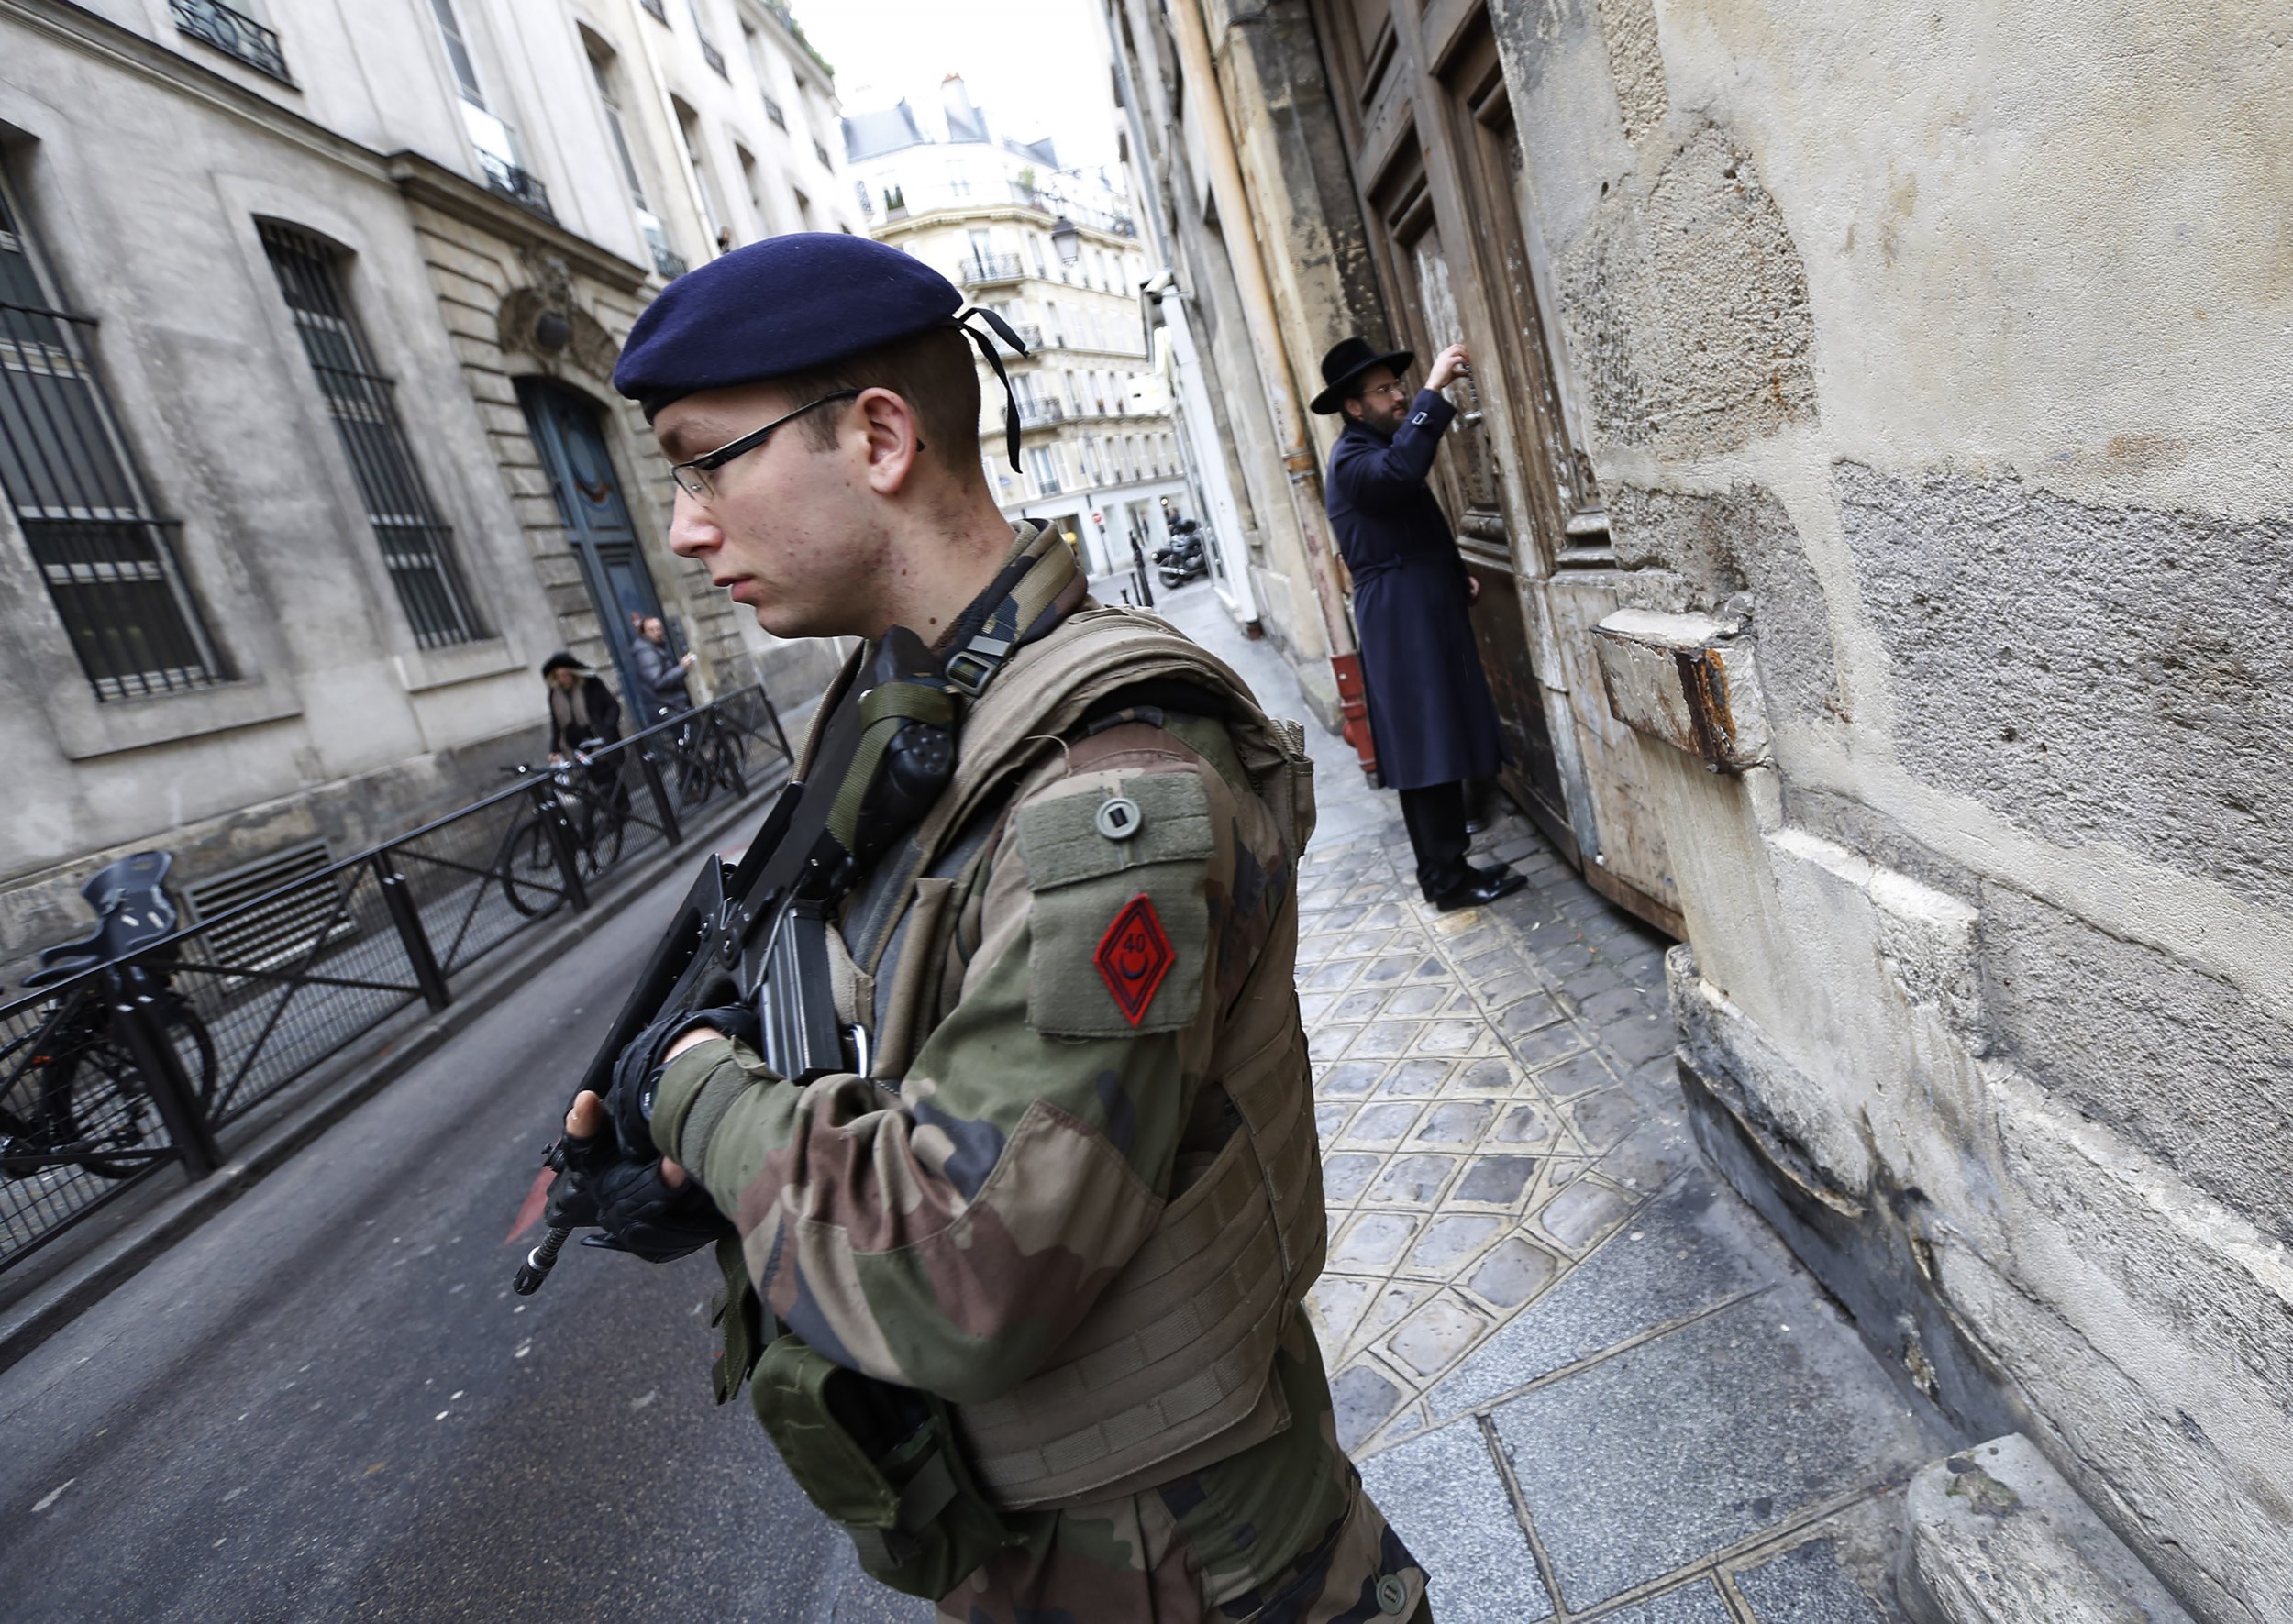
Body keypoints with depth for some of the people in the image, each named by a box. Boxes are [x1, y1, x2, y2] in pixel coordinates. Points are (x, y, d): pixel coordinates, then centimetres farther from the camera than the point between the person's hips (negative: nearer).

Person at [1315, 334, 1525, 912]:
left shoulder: (1381, 450, 22)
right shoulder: (1353, 460, -11)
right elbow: (1400, 469, -37)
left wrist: (1459, 574, 15)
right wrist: (1434, 390, -33)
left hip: (1429, 614, 10)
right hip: (1401, 622, -10)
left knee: (1435, 742, 14)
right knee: (1429, 745, -10)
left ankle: (1442, 858, 24)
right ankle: (1448, 878, -5)